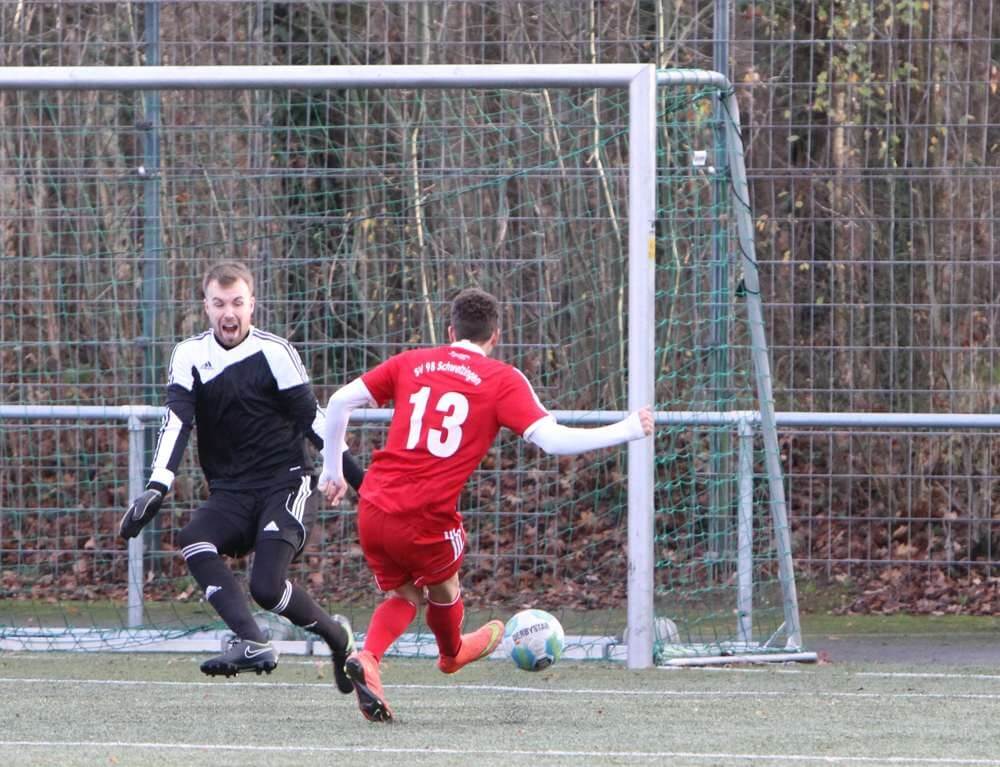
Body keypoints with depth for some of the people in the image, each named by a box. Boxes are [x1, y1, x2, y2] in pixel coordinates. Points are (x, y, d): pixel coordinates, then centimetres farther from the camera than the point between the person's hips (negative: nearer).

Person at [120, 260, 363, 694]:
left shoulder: (274, 353, -7)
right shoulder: (190, 356, 2)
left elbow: (312, 420, -2)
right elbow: (176, 423, -10)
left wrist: (358, 477, -4)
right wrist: (156, 489, -24)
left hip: (286, 484, -4)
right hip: (230, 492, 4)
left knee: (266, 586, -22)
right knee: (193, 541, -28)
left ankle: (337, 636, 7)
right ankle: (252, 643, -34)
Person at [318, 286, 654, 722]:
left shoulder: (411, 363, 12)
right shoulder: (503, 380, 0)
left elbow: (339, 401, 10)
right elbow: (552, 440, -9)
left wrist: (332, 469, 21)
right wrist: (628, 431, 2)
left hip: (373, 506, 4)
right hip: (426, 519, -4)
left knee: (403, 595, 24)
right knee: (443, 585, 28)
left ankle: (367, 658, -2)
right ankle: (452, 652, 54)